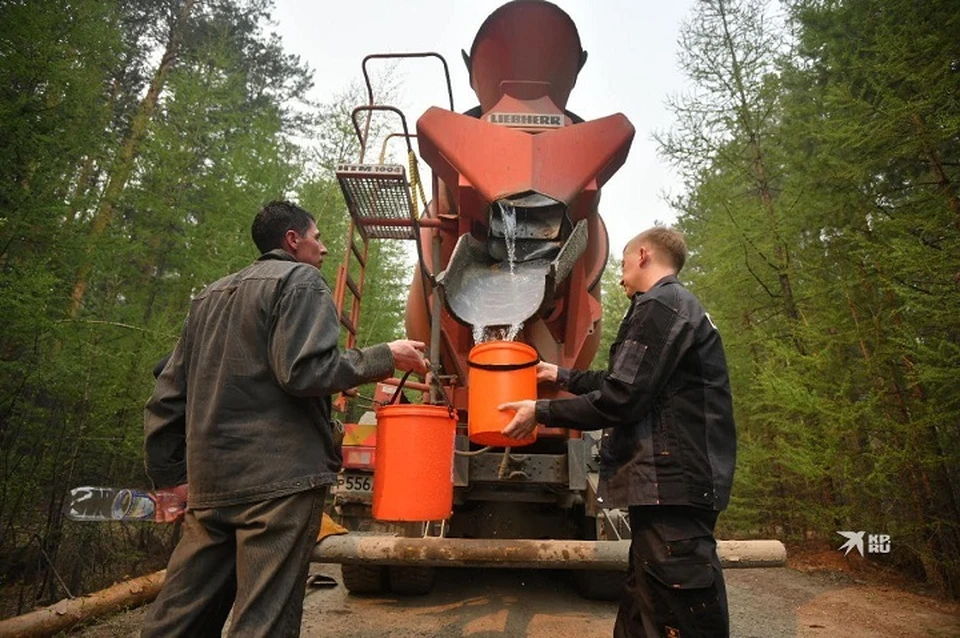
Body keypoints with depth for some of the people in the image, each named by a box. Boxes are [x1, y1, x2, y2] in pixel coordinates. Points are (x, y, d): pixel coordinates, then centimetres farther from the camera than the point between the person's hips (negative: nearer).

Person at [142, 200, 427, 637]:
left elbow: (169, 396, 18)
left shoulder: (209, 295, 21)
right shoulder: (300, 279, -2)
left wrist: (170, 476, 22)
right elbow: (305, 371, -17)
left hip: (209, 483, 8)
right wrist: (385, 357, -7)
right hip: (280, 477, -8)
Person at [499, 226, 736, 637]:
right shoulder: (678, 305, 22)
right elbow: (624, 383, 28)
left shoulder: (659, 305, -11)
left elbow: (621, 399, -18)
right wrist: (561, 376, 35)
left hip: (672, 483, -11)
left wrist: (541, 412, -7)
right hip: (678, 480, 11)